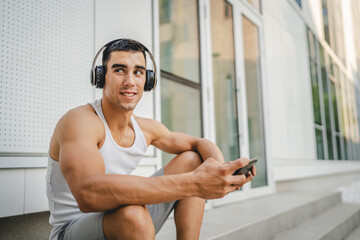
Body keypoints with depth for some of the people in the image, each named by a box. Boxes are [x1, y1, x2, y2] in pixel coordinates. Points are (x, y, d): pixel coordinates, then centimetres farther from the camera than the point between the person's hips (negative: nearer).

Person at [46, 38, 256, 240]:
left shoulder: (147, 128, 0)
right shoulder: (79, 121, -21)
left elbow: (200, 143, 11)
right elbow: (88, 194, -39)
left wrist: (220, 169, -15)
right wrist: (193, 184, -43)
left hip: (125, 222, 7)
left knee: (192, 160, 2)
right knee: (132, 214, -40)